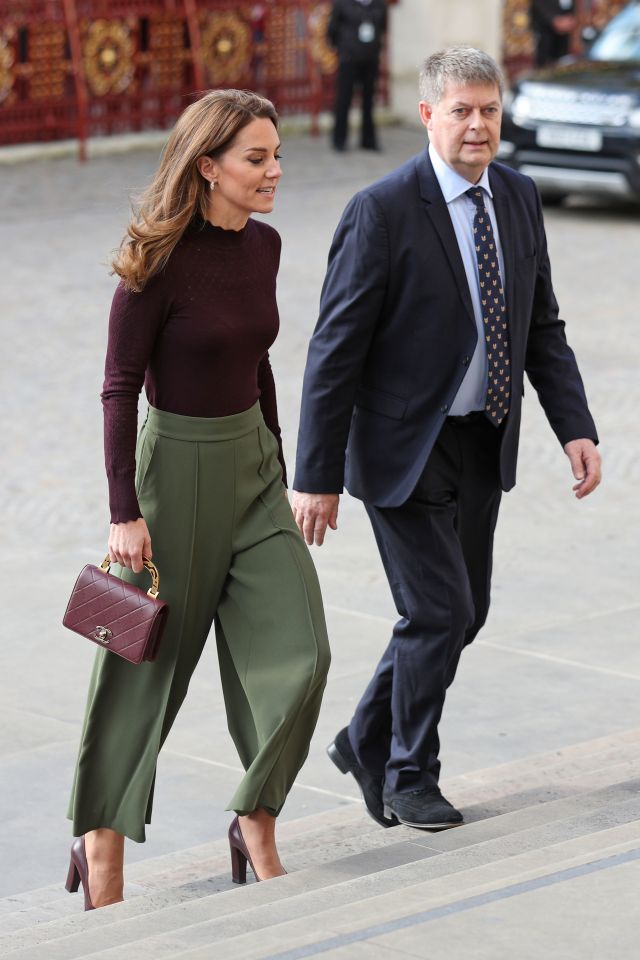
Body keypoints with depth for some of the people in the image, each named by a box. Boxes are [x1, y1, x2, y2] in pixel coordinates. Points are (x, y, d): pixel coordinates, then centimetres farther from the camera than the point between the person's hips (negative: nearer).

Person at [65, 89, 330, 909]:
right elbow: (119, 388, -15)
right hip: (177, 469, -6)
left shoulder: (262, 246, 3)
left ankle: (256, 822, 13)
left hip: (253, 465, 6)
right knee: (148, 663, 6)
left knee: (299, 652, -4)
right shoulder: (157, 262, -17)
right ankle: (101, 840, 23)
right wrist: (124, 513, -17)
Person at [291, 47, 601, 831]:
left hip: (482, 443, 7)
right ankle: (410, 778, 15)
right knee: (439, 611, -6)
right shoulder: (382, 212, -17)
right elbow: (335, 349, -16)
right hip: (404, 447, -7)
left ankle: (368, 743, 33)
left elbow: (541, 326, 10)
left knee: (464, 612, 13)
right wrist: (317, 477, -16)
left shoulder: (518, 198, 3)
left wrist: (575, 428, -2)